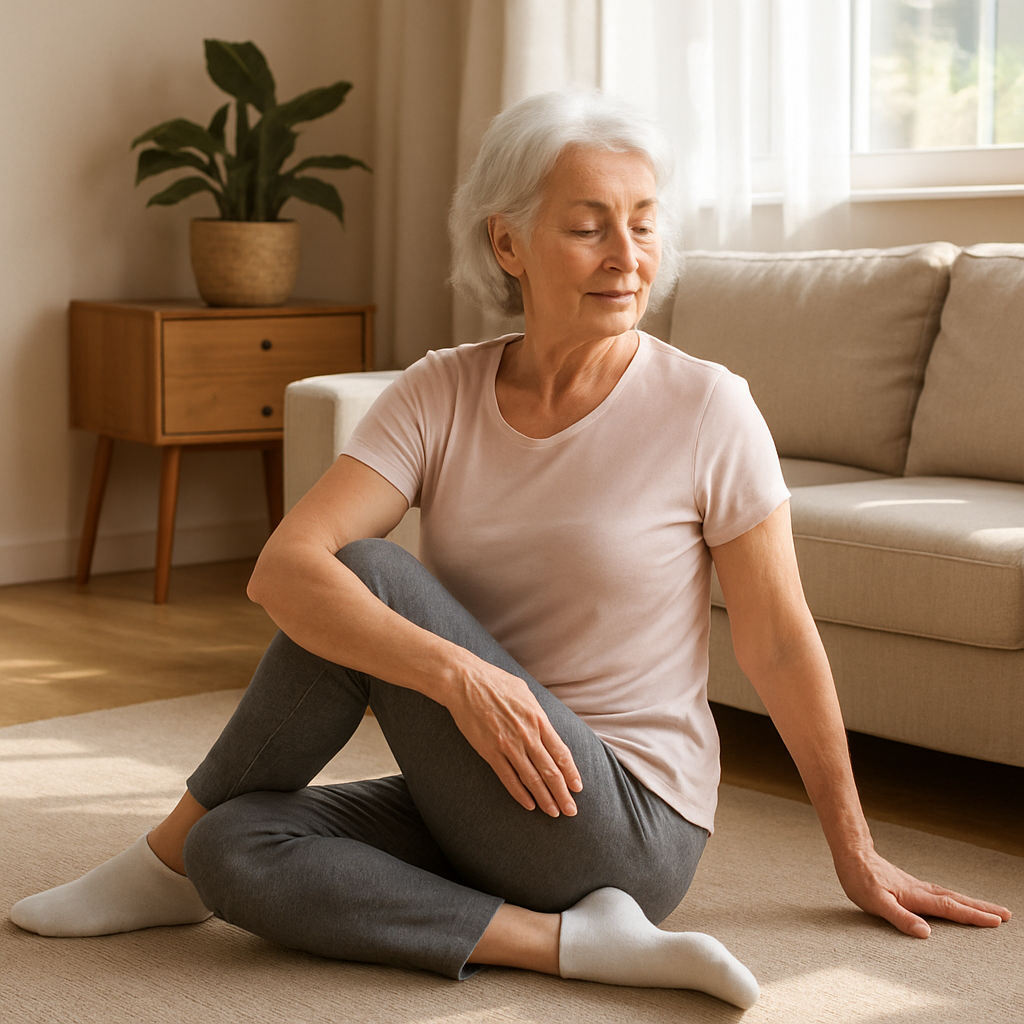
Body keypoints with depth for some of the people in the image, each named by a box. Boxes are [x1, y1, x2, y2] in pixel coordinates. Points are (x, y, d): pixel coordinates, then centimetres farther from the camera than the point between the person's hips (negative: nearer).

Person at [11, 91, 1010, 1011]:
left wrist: (856, 854, 4)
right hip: (481, 808, 4)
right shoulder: (439, 396, -3)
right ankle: (573, 942, -16)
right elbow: (282, 569, -17)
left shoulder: (705, 412, -10)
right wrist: (458, 671, -33)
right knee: (236, 849, -20)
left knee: (373, 576, -20)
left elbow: (780, 644, -3)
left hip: (627, 834, -4)